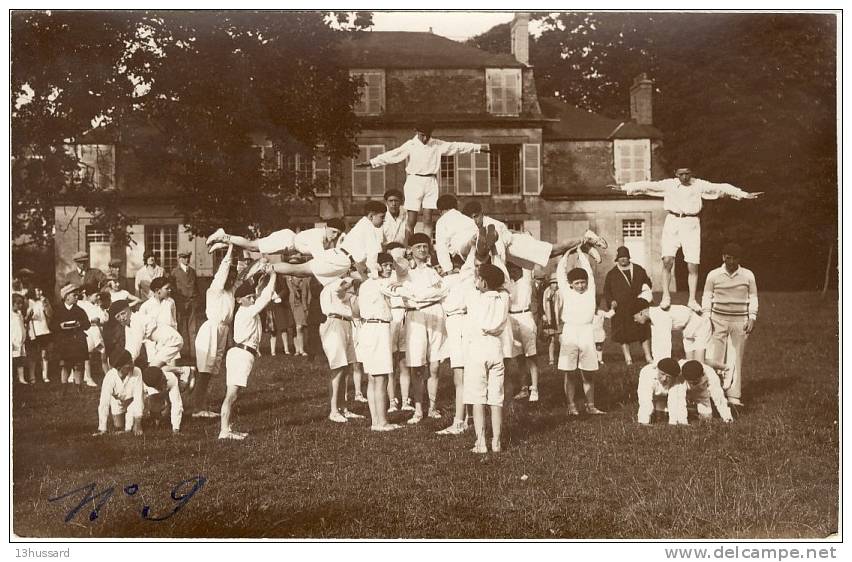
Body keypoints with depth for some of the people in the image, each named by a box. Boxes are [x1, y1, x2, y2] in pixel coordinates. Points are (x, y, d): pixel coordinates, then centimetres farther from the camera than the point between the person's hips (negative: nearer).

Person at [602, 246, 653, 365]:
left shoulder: (639, 270, 11)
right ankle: (627, 358, 10)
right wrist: (611, 301, -10)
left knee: (644, 332, 2)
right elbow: (607, 291, 6)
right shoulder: (612, 274, 6)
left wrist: (646, 288, -4)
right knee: (623, 334, 1)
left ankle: (648, 357, 9)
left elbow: (647, 282, 18)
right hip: (621, 309, -1)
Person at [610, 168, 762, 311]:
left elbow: (721, 188, 0)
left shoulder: (699, 185, 2)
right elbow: (647, 185, 5)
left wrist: (745, 195, -4)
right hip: (672, 223, 0)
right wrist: (624, 187, 1)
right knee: (667, 260, -15)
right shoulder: (668, 184, 4)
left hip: (691, 225, 0)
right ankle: (666, 296, -3)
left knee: (693, 265, -3)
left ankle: (692, 300, 7)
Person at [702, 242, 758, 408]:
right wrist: (707, 316, -1)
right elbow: (707, 297, 9)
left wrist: (752, 318, 1)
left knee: (736, 358, 2)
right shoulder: (713, 275, 3)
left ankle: (734, 396, 7)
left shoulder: (748, 276, 5)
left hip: (740, 321, 1)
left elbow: (753, 298, 10)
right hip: (718, 320, 0)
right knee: (714, 357, -6)